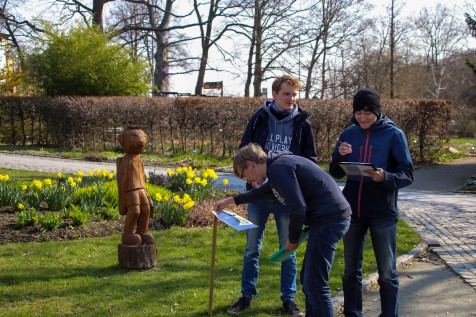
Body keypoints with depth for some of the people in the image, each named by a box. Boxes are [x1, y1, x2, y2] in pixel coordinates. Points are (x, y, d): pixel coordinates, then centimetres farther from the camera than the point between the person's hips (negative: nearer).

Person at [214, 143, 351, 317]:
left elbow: (297, 209, -21)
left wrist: (292, 239, -4)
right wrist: (231, 201, 50)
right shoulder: (279, 165, 20)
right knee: (309, 280, 18)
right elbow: (263, 191, 42)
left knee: (315, 285, -8)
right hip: (332, 217, 11)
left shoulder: (278, 168, -13)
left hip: (329, 218, -11)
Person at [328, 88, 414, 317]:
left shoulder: (393, 135, -5)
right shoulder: (349, 134, 4)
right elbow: (335, 173, 5)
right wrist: (340, 156, -16)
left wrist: (385, 177, -28)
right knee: (351, 270, 12)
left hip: (383, 213, -3)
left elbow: (407, 175, -8)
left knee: (387, 273, 6)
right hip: (353, 211, 3)